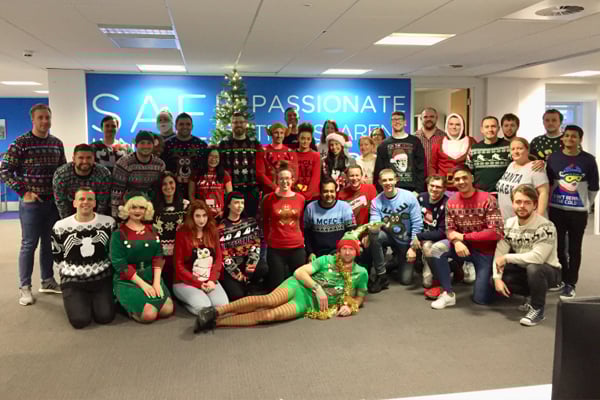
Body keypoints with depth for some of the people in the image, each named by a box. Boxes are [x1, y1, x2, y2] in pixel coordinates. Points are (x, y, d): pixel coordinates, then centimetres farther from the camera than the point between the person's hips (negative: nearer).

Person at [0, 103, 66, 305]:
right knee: (29, 244, 2)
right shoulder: (20, 143, -8)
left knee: (49, 243, 13)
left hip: (54, 202, 5)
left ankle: (47, 281, 26)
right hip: (31, 203, -4)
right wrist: (23, 191, -13)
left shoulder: (57, 143, 7)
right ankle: (24, 287, 13)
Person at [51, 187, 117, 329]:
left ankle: (96, 299, 20)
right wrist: (68, 273, 4)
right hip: (73, 280, 0)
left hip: (102, 277, 1)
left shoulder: (108, 222, -2)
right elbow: (57, 257, 8)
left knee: (105, 317, -13)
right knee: (80, 321, -15)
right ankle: (74, 300, 18)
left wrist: (106, 267, 6)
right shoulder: (60, 226, -3)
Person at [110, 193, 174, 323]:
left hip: (151, 276, 5)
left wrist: (156, 281, -11)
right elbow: (120, 265, -13)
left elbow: (158, 256, 3)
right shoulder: (119, 234, -7)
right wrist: (142, 284, -18)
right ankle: (127, 304, 8)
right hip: (128, 280, -5)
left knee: (167, 309, -12)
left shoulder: (151, 230, 8)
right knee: (149, 314, -23)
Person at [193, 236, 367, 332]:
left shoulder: (360, 273, 10)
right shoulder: (327, 260, 5)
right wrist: (318, 289, -13)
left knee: (270, 315, -27)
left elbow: (360, 297, 22)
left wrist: (350, 307, 0)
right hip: (299, 286, 0)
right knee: (269, 300, -34)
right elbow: (299, 272, 0)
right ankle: (217, 311, -28)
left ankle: (216, 322, -28)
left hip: (308, 304, 0)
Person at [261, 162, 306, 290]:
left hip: (297, 248, 2)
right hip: (275, 249, -2)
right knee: (277, 286, 5)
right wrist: (268, 239, 5)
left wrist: (301, 239, 10)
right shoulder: (269, 198, -3)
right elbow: (264, 222, 6)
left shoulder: (300, 199, 4)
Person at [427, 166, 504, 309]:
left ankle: (484, 277, 30)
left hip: (485, 252, -4)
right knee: (436, 249, -26)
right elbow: (450, 230, -1)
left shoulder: (487, 200, -18)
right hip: (463, 246, 4)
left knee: (481, 299, -5)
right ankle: (448, 294, -12)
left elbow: (496, 232, -23)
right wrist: (456, 241, -26)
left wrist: (463, 236, -21)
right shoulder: (451, 202, -3)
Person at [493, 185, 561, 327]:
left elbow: (537, 257, -34)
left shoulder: (545, 227, -24)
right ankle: (534, 296, 10)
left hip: (548, 270, -7)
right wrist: (497, 278, -19)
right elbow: (499, 253, -7)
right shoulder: (509, 224, -4)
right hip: (523, 270, 7)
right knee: (493, 279, -11)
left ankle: (538, 308, -12)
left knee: (533, 268, -38)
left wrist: (507, 258, -26)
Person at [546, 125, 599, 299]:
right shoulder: (553, 157, -1)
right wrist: (548, 205, 8)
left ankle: (570, 283, 14)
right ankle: (562, 278, 23)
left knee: (574, 249, 6)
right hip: (556, 210, 1)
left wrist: (586, 205, 10)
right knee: (558, 246, 7)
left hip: (578, 211, -1)